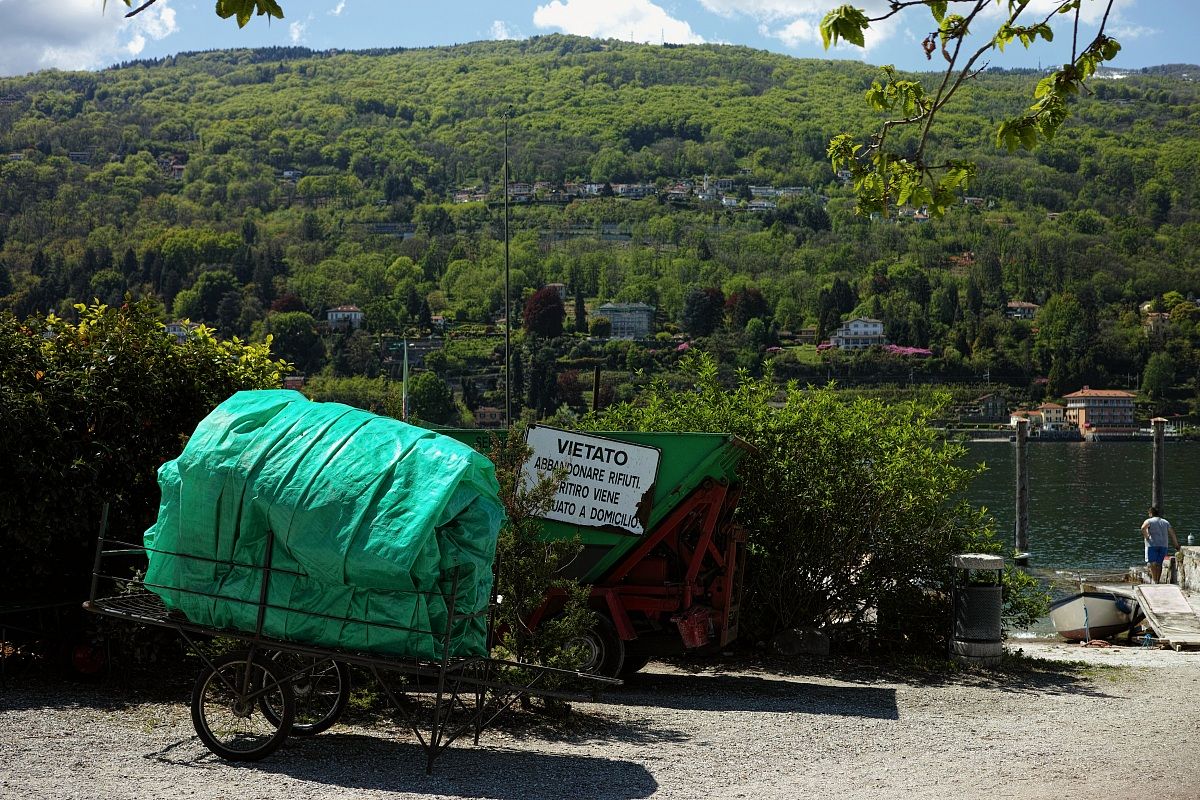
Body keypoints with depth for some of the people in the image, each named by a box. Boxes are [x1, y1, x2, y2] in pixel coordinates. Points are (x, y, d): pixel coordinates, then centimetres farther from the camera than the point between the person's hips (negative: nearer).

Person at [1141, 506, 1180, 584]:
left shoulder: (1149, 521, 0)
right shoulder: (1165, 522, 16)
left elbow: (1143, 527, -21)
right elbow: (1172, 533, 14)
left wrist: (1146, 536, -8)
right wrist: (1176, 545, 20)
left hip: (1152, 544, -5)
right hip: (1163, 545, 5)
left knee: (1152, 562, -7)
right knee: (1159, 563, 9)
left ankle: (1154, 579, -19)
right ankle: (1158, 580, 10)